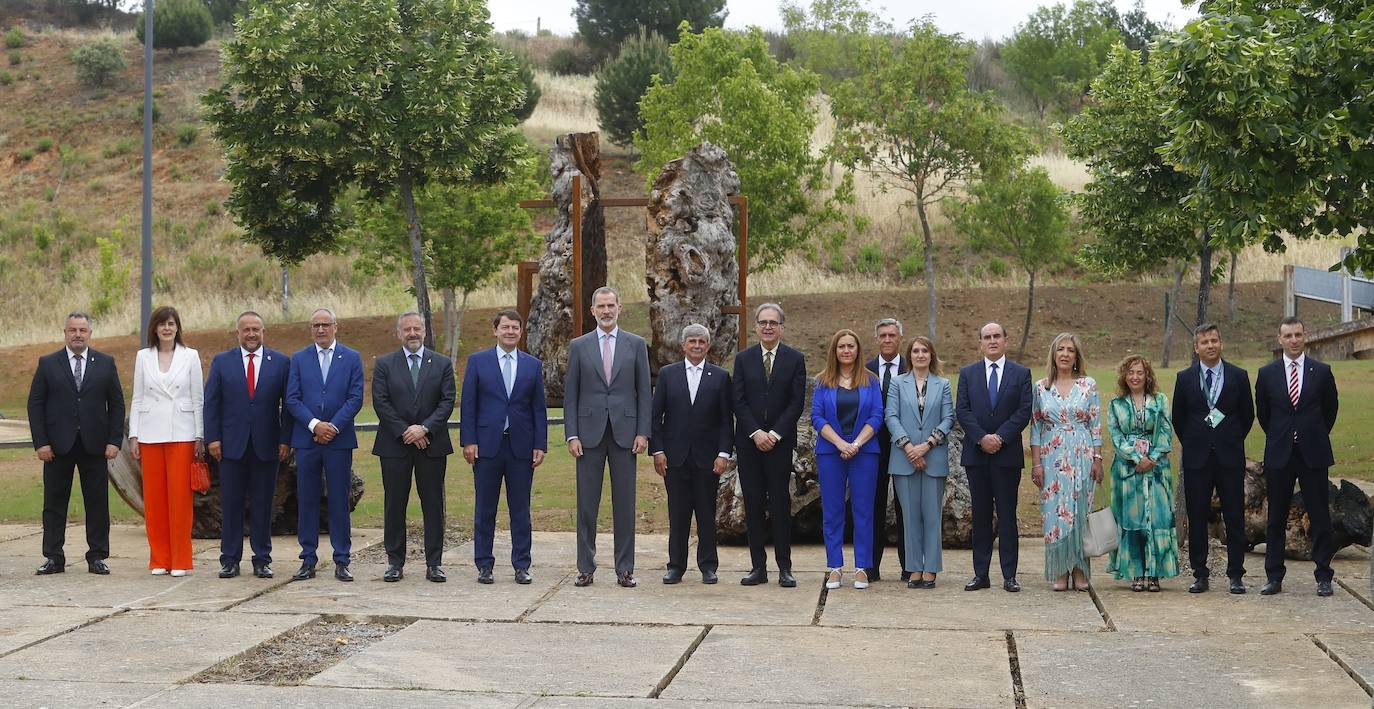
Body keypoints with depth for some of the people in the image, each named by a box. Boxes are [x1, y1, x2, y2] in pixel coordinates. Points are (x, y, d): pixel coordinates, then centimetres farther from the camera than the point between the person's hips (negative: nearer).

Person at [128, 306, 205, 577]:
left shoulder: (190, 356, 4)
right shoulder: (143, 357, 9)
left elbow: (198, 399, 4)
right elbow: (137, 399, 10)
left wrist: (200, 437, 0)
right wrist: (133, 436, 3)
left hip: (181, 433, -2)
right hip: (150, 434, 2)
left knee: (180, 496, -3)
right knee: (154, 497, 3)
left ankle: (180, 560, 4)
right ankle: (159, 559, 11)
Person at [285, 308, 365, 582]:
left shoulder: (352, 358, 5)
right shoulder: (299, 359, 8)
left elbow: (355, 398, -2)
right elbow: (292, 399, 1)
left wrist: (333, 426, -12)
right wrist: (314, 424, -12)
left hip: (339, 439, -1)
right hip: (306, 440, 1)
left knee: (339, 501, 1)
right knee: (306, 500, 4)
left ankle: (342, 562, 7)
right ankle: (308, 561, 10)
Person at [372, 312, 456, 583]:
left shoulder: (442, 364, 7)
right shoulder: (384, 364, 5)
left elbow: (447, 401, 0)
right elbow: (380, 403, -3)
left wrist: (424, 428, -13)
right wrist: (405, 432, -11)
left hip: (432, 443, 1)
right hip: (394, 445, -1)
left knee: (433, 505, 2)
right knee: (394, 505, 3)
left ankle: (434, 563, 7)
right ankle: (395, 562, 11)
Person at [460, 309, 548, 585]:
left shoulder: (533, 365, 8)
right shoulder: (477, 361, 4)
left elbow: (539, 408, 7)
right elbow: (468, 404, 2)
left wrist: (540, 445, 0)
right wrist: (468, 441, -6)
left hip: (521, 446, 1)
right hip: (487, 444, -1)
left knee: (520, 509, 5)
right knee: (485, 509, 4)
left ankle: (521, 566, 11)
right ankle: (484, 565, 12)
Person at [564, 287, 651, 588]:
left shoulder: (636, 345, 7)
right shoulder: (579, 346, 6)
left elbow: (644, 392, 5)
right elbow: (570, 394, 5)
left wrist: (643, 432, -3)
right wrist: (572, 435, -3)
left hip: (624, 433, 0)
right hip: (590, 433, 0)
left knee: (624, 504, 2)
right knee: (586, 504, 2)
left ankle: (625, 569, 8)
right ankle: (585, 568, 8)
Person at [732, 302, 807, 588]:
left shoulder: (795, 359, 3)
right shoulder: (743, 358, 7)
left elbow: (797, 402, -2)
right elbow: (738, 401, 2)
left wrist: (775, 434, -10)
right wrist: (756, 433, -9)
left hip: (780, 441, -2)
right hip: (748, 442, 2)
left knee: (781, 503, -2)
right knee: (753, 504, 2)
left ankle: (784, 567, 2)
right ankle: (758, 566, 6)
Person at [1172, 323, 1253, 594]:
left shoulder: (1238, 376, 4)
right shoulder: (1185, 378, 5)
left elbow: (1248, 414, 10)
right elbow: (1178, 417, 12)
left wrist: (1232, 441, 9)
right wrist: (1192, 444, 10)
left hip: (1230, 457, 0)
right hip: (1197, 459, 1)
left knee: (1234, 517, 0)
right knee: (1197, 518, 3)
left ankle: (1236, 575, 7)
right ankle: (1200, 575, 10)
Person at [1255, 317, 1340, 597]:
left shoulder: (1322, 372, 2)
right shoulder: (1267, 373, 3)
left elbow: (1331, 409, 13)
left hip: (1313, 454, -1)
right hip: (1279, 455, 1)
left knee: (1320, 518, 1)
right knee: (1276, 519, 5)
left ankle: (1323, 577, 8)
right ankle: (1274, 577, 10)